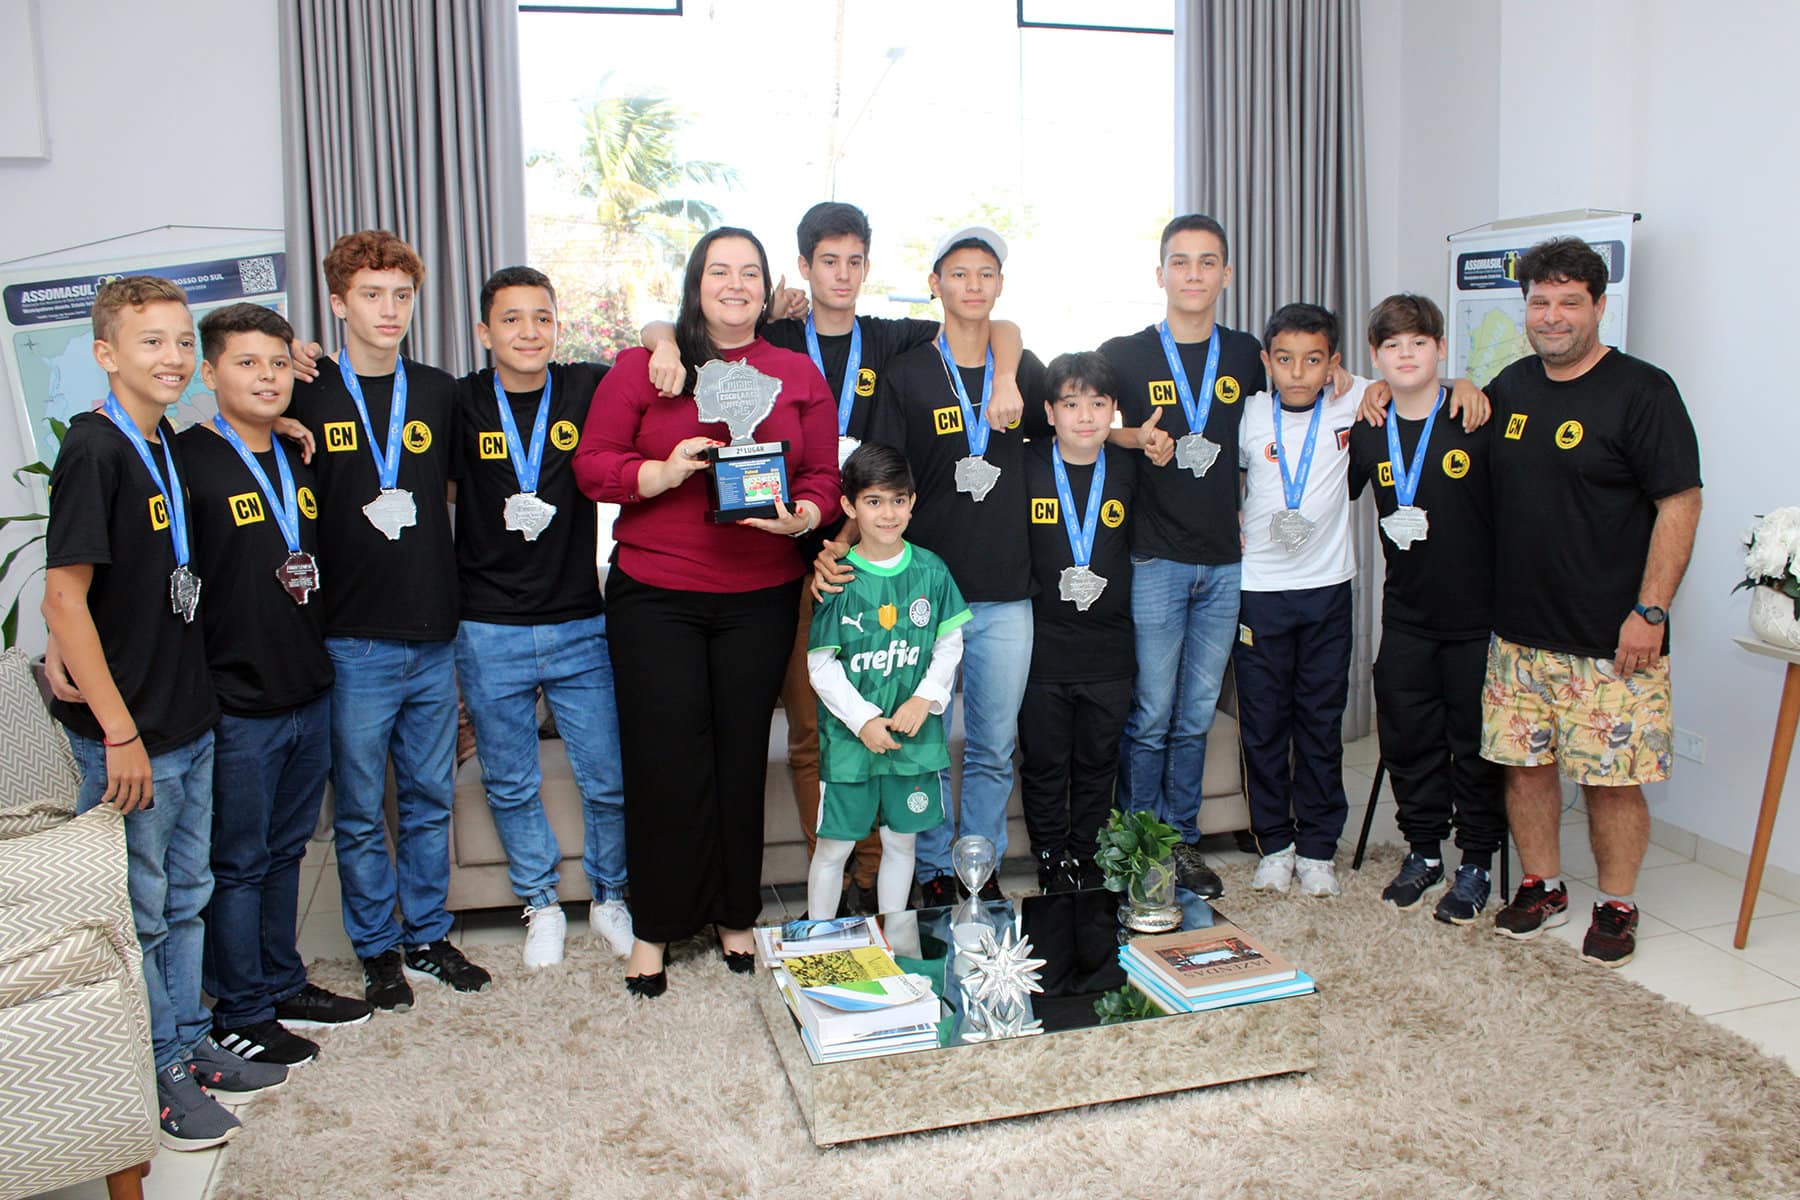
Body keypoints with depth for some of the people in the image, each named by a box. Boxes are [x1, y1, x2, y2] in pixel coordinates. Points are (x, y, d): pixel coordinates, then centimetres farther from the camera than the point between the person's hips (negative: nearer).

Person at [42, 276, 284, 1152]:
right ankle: (156, 1076, 22)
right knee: (136, 912, 8)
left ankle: (189, 1046, 33)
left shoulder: (171, 446, 6)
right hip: (126, 733, -8)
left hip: (189, 719, 8)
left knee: (185, 897, 18)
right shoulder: (92, 451, -17)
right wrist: (119, 732, -20)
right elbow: (62, 601, -20)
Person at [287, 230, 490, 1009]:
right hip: (352, 642, -3)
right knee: (361, 811, 7)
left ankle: (427, 935, 29)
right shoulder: (305, 396, -3)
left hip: (433, 633, 3)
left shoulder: (437, 392, 7)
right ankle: (377, 950, 23)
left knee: (430, 799, 13)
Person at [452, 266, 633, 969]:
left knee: (610, 780, 6)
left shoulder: (589, 389, -1)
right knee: (511, 785, 12)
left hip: (580, 627, 0)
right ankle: (540, 905, 33)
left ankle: (609, 899, 29)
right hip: (489, 632, 0)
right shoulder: (459, 404, -1)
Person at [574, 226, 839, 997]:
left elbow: (823, 476, 8)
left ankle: (734, 916, 24)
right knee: (664, 757, -1)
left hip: (760, 596, 2)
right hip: (653, 594, -1)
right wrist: (665, 473, -17)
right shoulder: (640, 368, 4)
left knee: (741, 754, 6)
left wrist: (800, 517, -13)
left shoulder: (798, 375, 10)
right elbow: (592, 465, 0)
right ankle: (654, 929, 15)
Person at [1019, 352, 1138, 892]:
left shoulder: (1129, 469, 2)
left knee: (1098, 763, 12)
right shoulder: (1025, 467, -5)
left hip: (1109, 649, 2)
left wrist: (1102, 584, 6)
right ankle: (1051, 862, 23)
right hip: (1042, 649, -2)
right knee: (1043, 763, 7)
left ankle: (1083, 857, 29)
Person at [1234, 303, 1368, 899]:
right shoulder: (1249, 416, -2)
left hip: (1327, 587, 1)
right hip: (1258, 588, 0)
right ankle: (1274, 843, 20)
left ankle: (1317, 847, 20)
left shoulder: (1350, 404, -2)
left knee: (1322, 721, 7)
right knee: (1263, 723, 5)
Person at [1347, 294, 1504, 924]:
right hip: (1407, 615, 3)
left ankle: (1476, 864, 21)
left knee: (1477, 742, 6)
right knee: (1407, 736, 11)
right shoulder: (1366, 434, 2)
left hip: (1477, 612, -3)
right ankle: (1423, 850, 28)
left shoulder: (1477, 420, -9)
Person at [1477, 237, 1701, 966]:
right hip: (1518, 630, 5)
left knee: (1612, 777, 1)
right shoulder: (1511, 387, 11)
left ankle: (1616, 906, 18)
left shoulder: (1641, 392, -8)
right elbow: (1483, 494, 26)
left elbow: (1680, 504, -11)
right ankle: (1541, 887, 27)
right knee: (1525, 763, 11)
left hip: (1610, 637, -5)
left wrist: (1650, 611, -16)